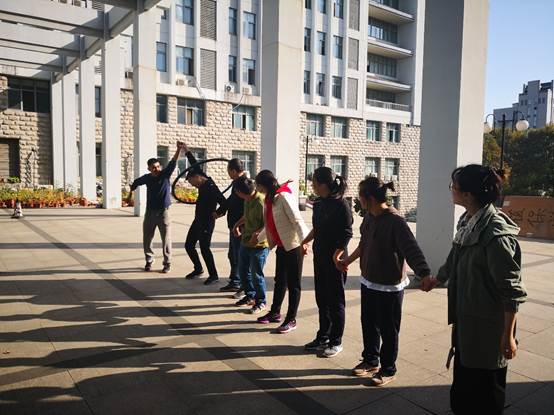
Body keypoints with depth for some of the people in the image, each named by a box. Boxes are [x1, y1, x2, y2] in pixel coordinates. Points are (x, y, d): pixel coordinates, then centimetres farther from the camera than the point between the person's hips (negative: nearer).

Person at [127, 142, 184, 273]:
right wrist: (130, 195, 31)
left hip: (163, 212, -2)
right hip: (150, 212, 3)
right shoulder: (147, 178, -2)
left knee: (166, 239, 0)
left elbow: (172, 163, -25)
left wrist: (179, 149, -40)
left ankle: (167, 263, 12)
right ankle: (149, 261, 28)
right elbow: (136, 183, 19)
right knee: (147, 239, 10)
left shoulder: (165, 174, -8)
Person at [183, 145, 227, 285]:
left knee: (204, 248, -7)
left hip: (207, 223, -10)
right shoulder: (203, 183, 5)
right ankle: (198, 269, 30)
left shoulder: (211, 187, -21)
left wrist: (217, 213, -14)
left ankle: (213, 275, 7)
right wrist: (187, 151, 19)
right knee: (189, 245, 14)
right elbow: (195, 165, 17)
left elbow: (224, 203, -28)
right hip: (198, 221, 10)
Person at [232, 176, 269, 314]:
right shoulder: (248, 199, 2)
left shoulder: (261, 202, -25)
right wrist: (237, 224, 16)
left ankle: (261, 302, 21)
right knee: (243, 271, 19)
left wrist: (257, 234, -33)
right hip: (245, 241, 9)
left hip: (258, 244, -9)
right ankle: (250, 296, 37)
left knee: (256, 274, 2)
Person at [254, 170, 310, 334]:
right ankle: (275, 313, 34)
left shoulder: (284, 197, -16)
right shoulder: (269, 199, 11)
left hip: (293, 246, -8)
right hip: (281, 246, 9)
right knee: (280, 281, 19)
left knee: (293, 283, 3)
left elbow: (297, 220, -22)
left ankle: (291, 320, 14)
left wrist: (303, 241, -30)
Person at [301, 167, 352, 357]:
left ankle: (336, 342, 19)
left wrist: (337, 256, -20)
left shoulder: (341, 205, -15)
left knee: (335, 301, 6)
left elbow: (346, 235, -15)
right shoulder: (318, 204, 7)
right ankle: (323, 337, 30)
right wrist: (303, 242, 18)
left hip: (335, 260, -7)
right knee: (321, 299, 15)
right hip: (319, 257, 7)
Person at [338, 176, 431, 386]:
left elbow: (411, 249, -31)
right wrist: (348, 261, 25)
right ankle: (370, 360, 39)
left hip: (389, 286, -7)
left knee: (388, 329, 9)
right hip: (368, 282, 7)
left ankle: (388, 370, 28)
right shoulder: (369, 216, 0)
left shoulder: (395, 221, -23)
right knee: (368, 324, 19)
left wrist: (425, 274, -45)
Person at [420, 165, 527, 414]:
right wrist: (436, 280, 34)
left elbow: (512, 290, -21)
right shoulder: (468, 222, 2)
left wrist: (508, 335, -18)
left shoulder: (497, 234, -24)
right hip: (465, 321, 8)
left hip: (487, 328, -8)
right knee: (462, 387, 22)